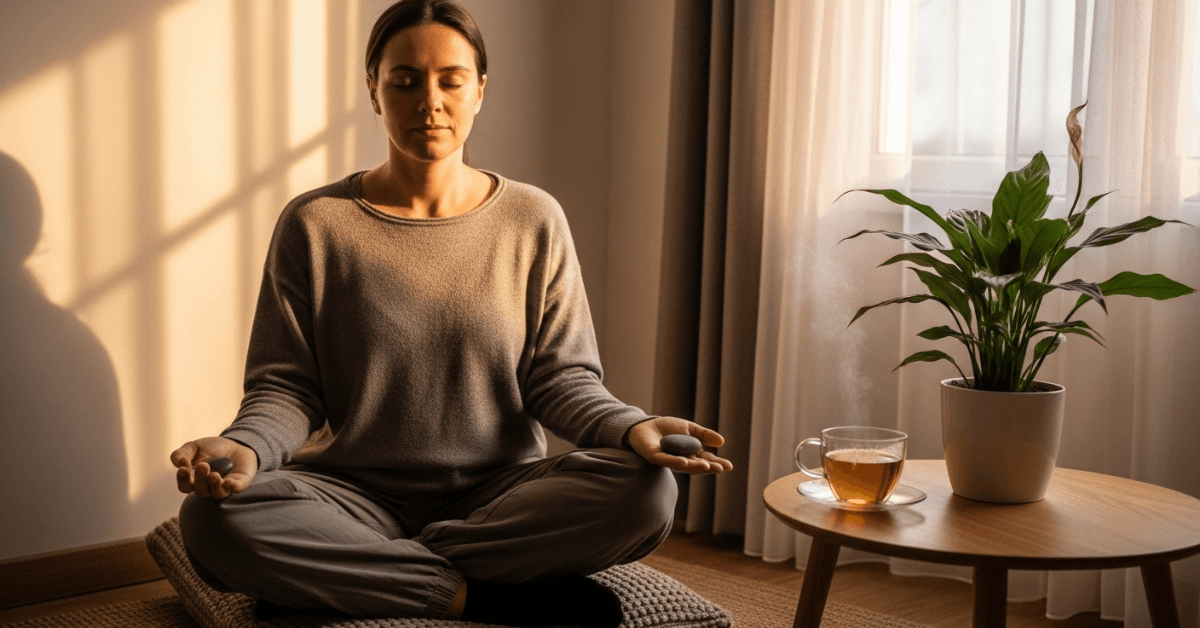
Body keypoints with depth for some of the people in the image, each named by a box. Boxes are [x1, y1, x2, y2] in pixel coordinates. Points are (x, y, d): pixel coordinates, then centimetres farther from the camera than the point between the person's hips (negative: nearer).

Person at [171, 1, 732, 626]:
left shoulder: (534, 221, 4)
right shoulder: (314, 224, 1)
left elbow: (559, 376, 3)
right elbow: (286, 385, 0)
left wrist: (631, 427, -18)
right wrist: (244, 447, -22)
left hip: (502, 491, 1)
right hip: (358, 493, 0)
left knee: (647, 492, -28)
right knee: (212, 519, -30)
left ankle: (349, 574, -19)